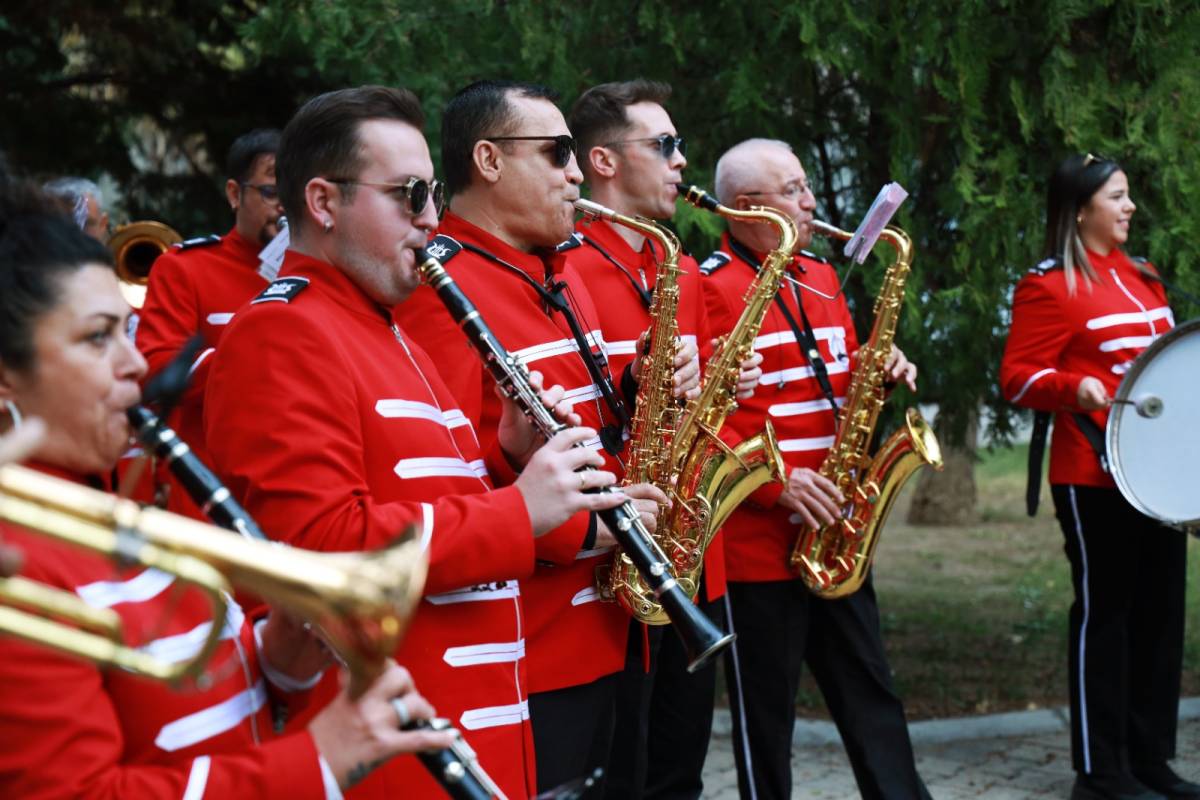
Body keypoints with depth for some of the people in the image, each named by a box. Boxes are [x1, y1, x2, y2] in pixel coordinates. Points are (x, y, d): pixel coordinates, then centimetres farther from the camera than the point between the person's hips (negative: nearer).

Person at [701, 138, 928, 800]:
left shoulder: (821, 277, 14)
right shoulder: (708, 287, -11)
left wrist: (884, 374, 1)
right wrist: (774, 480, -22)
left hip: (833, 531, 7)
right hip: (756, 541, -7)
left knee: (871, 695, 12)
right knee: (765, 714, 4)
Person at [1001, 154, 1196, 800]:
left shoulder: (1142, 278, 15)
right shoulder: (1049, 286, -9)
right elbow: (1017, 377, -12)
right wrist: (1075, 388, -29)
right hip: (1094, 478, -8)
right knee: (1104, 611, -3)